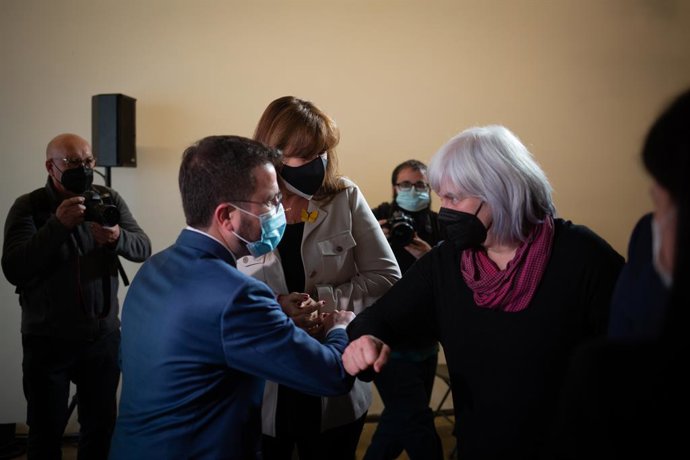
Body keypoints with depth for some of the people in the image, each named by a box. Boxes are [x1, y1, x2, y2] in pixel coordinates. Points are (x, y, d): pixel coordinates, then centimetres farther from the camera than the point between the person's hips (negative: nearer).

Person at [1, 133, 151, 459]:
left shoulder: (109, 200, 1)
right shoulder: (28, 207, -7)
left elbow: (143, 248, -5)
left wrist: (118, 237, -27)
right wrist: (57, 226, -28)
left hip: (104, 335, 2)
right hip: (48, 340, -2)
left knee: (102, 425, 13)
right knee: (46, 432, 10)